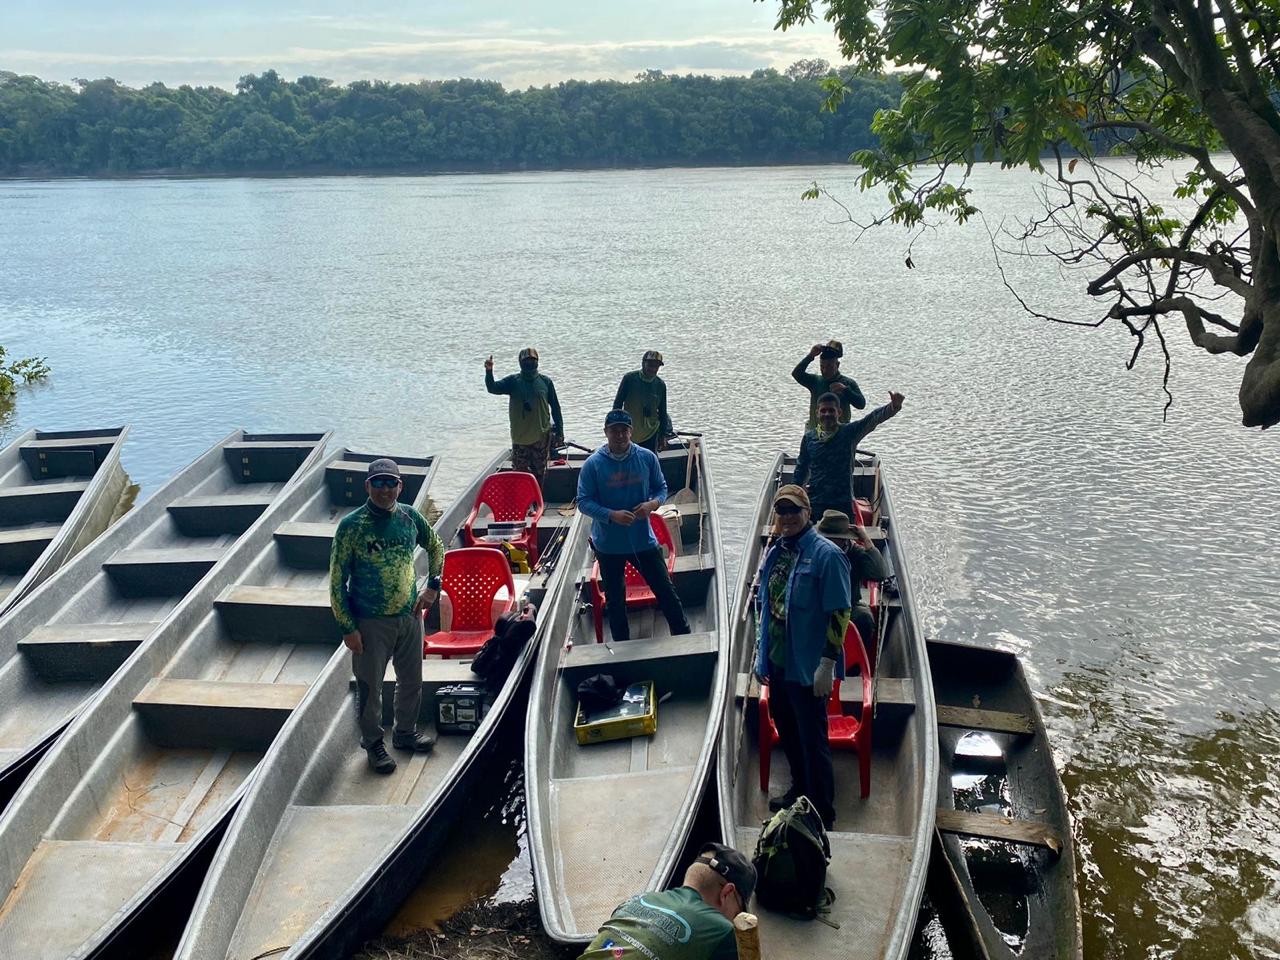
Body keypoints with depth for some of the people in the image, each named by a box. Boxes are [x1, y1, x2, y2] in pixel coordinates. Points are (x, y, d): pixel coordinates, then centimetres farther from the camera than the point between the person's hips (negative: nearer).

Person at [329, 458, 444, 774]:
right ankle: (373, 743, 29)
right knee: (370, 687, 8)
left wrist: (433, 586, 8)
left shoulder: (410, 517, -2)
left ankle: (406, 733, 41)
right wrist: (348, 628, -13)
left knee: (411, 681, 19)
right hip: (371, 622, -4)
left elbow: (436, 547, 18)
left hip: (410, 615, 5)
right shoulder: (352, 525, -15)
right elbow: (337, 581, -11)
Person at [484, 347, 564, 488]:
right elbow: (493, 388, -13)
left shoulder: (545, 381, 2)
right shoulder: (513, 381, 0)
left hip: (542, 437, 0)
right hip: (520, 438, 0)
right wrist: (489, 371, -32)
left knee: (539, 474, 8)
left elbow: (555, 407, 5)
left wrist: (559, 432, 3)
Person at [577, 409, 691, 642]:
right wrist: (611, 515, -24)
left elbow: (661, 487, 7)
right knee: (615, 601, 14)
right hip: (608, 545, -1)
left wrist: (653, 503, -16)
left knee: (666, 592, 6)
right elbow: (583, 501, -9)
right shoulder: (593, 464, -10)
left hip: (644, 540, 1)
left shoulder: (647, 458, -5)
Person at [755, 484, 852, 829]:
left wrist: (827, 664, -19)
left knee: (813, 741, 2)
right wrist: (762, 652, 17)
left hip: (807, 668, -7)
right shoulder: (776, 552, 7)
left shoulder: (826, 554, -16)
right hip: (777, 662, 7)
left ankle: (823, 815, 15)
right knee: (787, 732, 21)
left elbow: (839, 613, -17)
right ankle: (800, 790, 42)